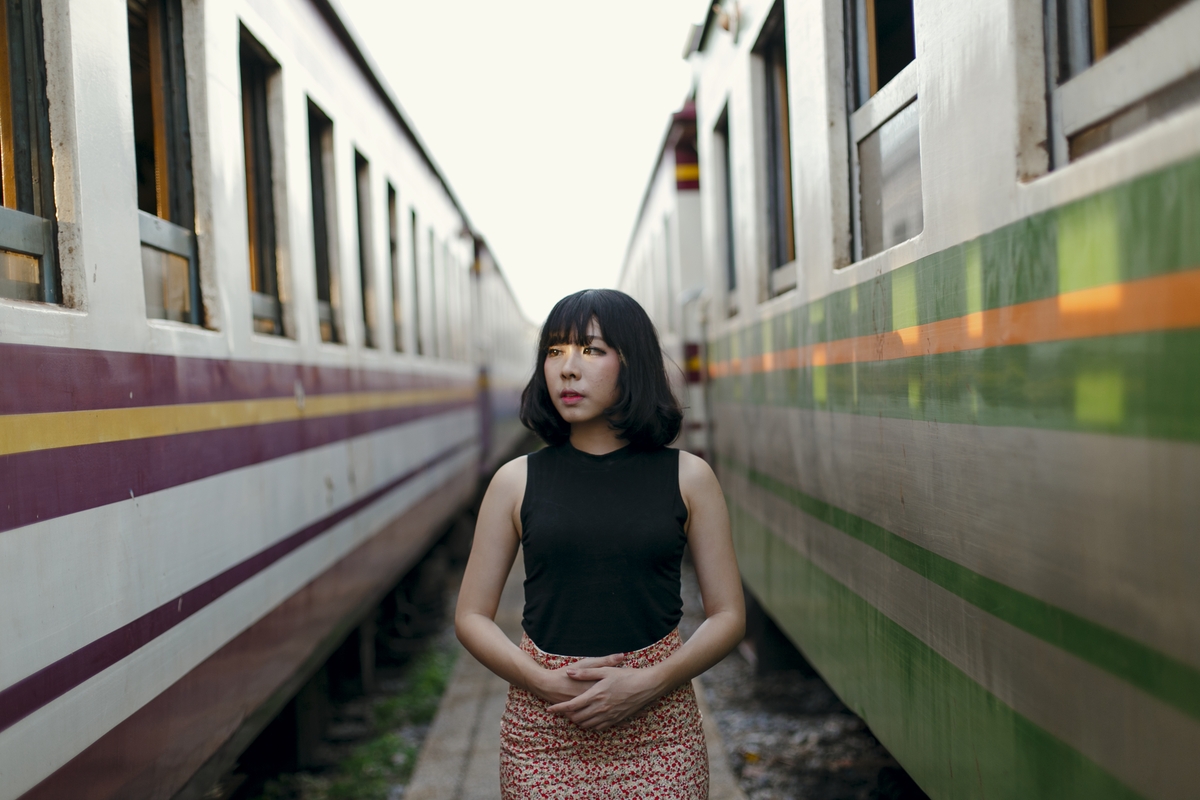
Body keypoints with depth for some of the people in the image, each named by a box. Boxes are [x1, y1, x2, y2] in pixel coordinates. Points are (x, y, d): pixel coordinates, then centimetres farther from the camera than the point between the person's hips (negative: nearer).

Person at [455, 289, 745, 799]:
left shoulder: (688, 478, 1)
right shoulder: (517, 482, 2)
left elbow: (728, 616, 1)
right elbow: (471, 618, 4)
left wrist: (647, 684, -12)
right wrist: (547, 683, -11)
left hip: (658, 730, 0)